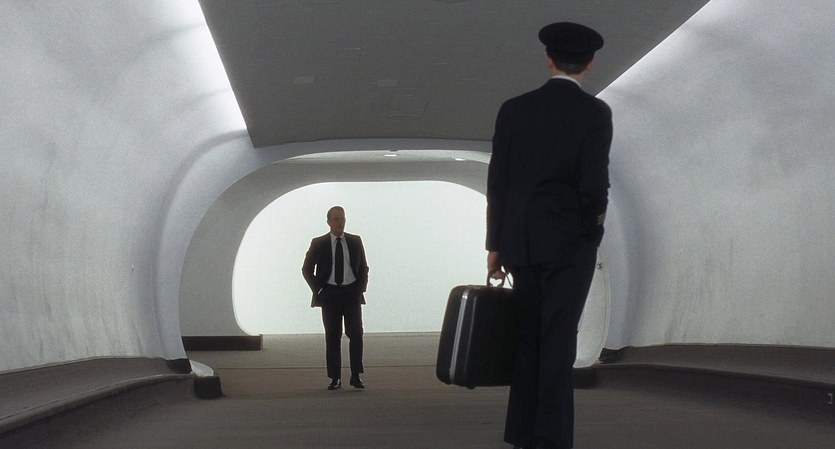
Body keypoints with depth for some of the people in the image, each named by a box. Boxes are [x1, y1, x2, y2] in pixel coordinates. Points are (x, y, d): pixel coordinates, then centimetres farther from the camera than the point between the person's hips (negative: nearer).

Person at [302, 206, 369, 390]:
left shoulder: (355, 241, 7)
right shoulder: (318, 244, 1)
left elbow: (364, 268, 13)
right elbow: (307, 269, 7)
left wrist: (361, 288, 1)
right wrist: (318, 290, -2)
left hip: (352, 293, 1)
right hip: (329, 294, -1)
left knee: (356, 334, -6)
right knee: (332, 337, 1)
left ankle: (356, 376, 2)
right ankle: (335, 378, 5)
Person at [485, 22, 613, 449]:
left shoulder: (513, 109, 5)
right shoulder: (595, 112, -5)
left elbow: (497, 183, 4)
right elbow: (594, 184, -12)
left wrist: (495, 245, 9)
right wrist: (593, 227, 7)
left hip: (522, 242, 3)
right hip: (569, 240, -3)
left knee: (528, 338, 11)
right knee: (558, 341, -3)